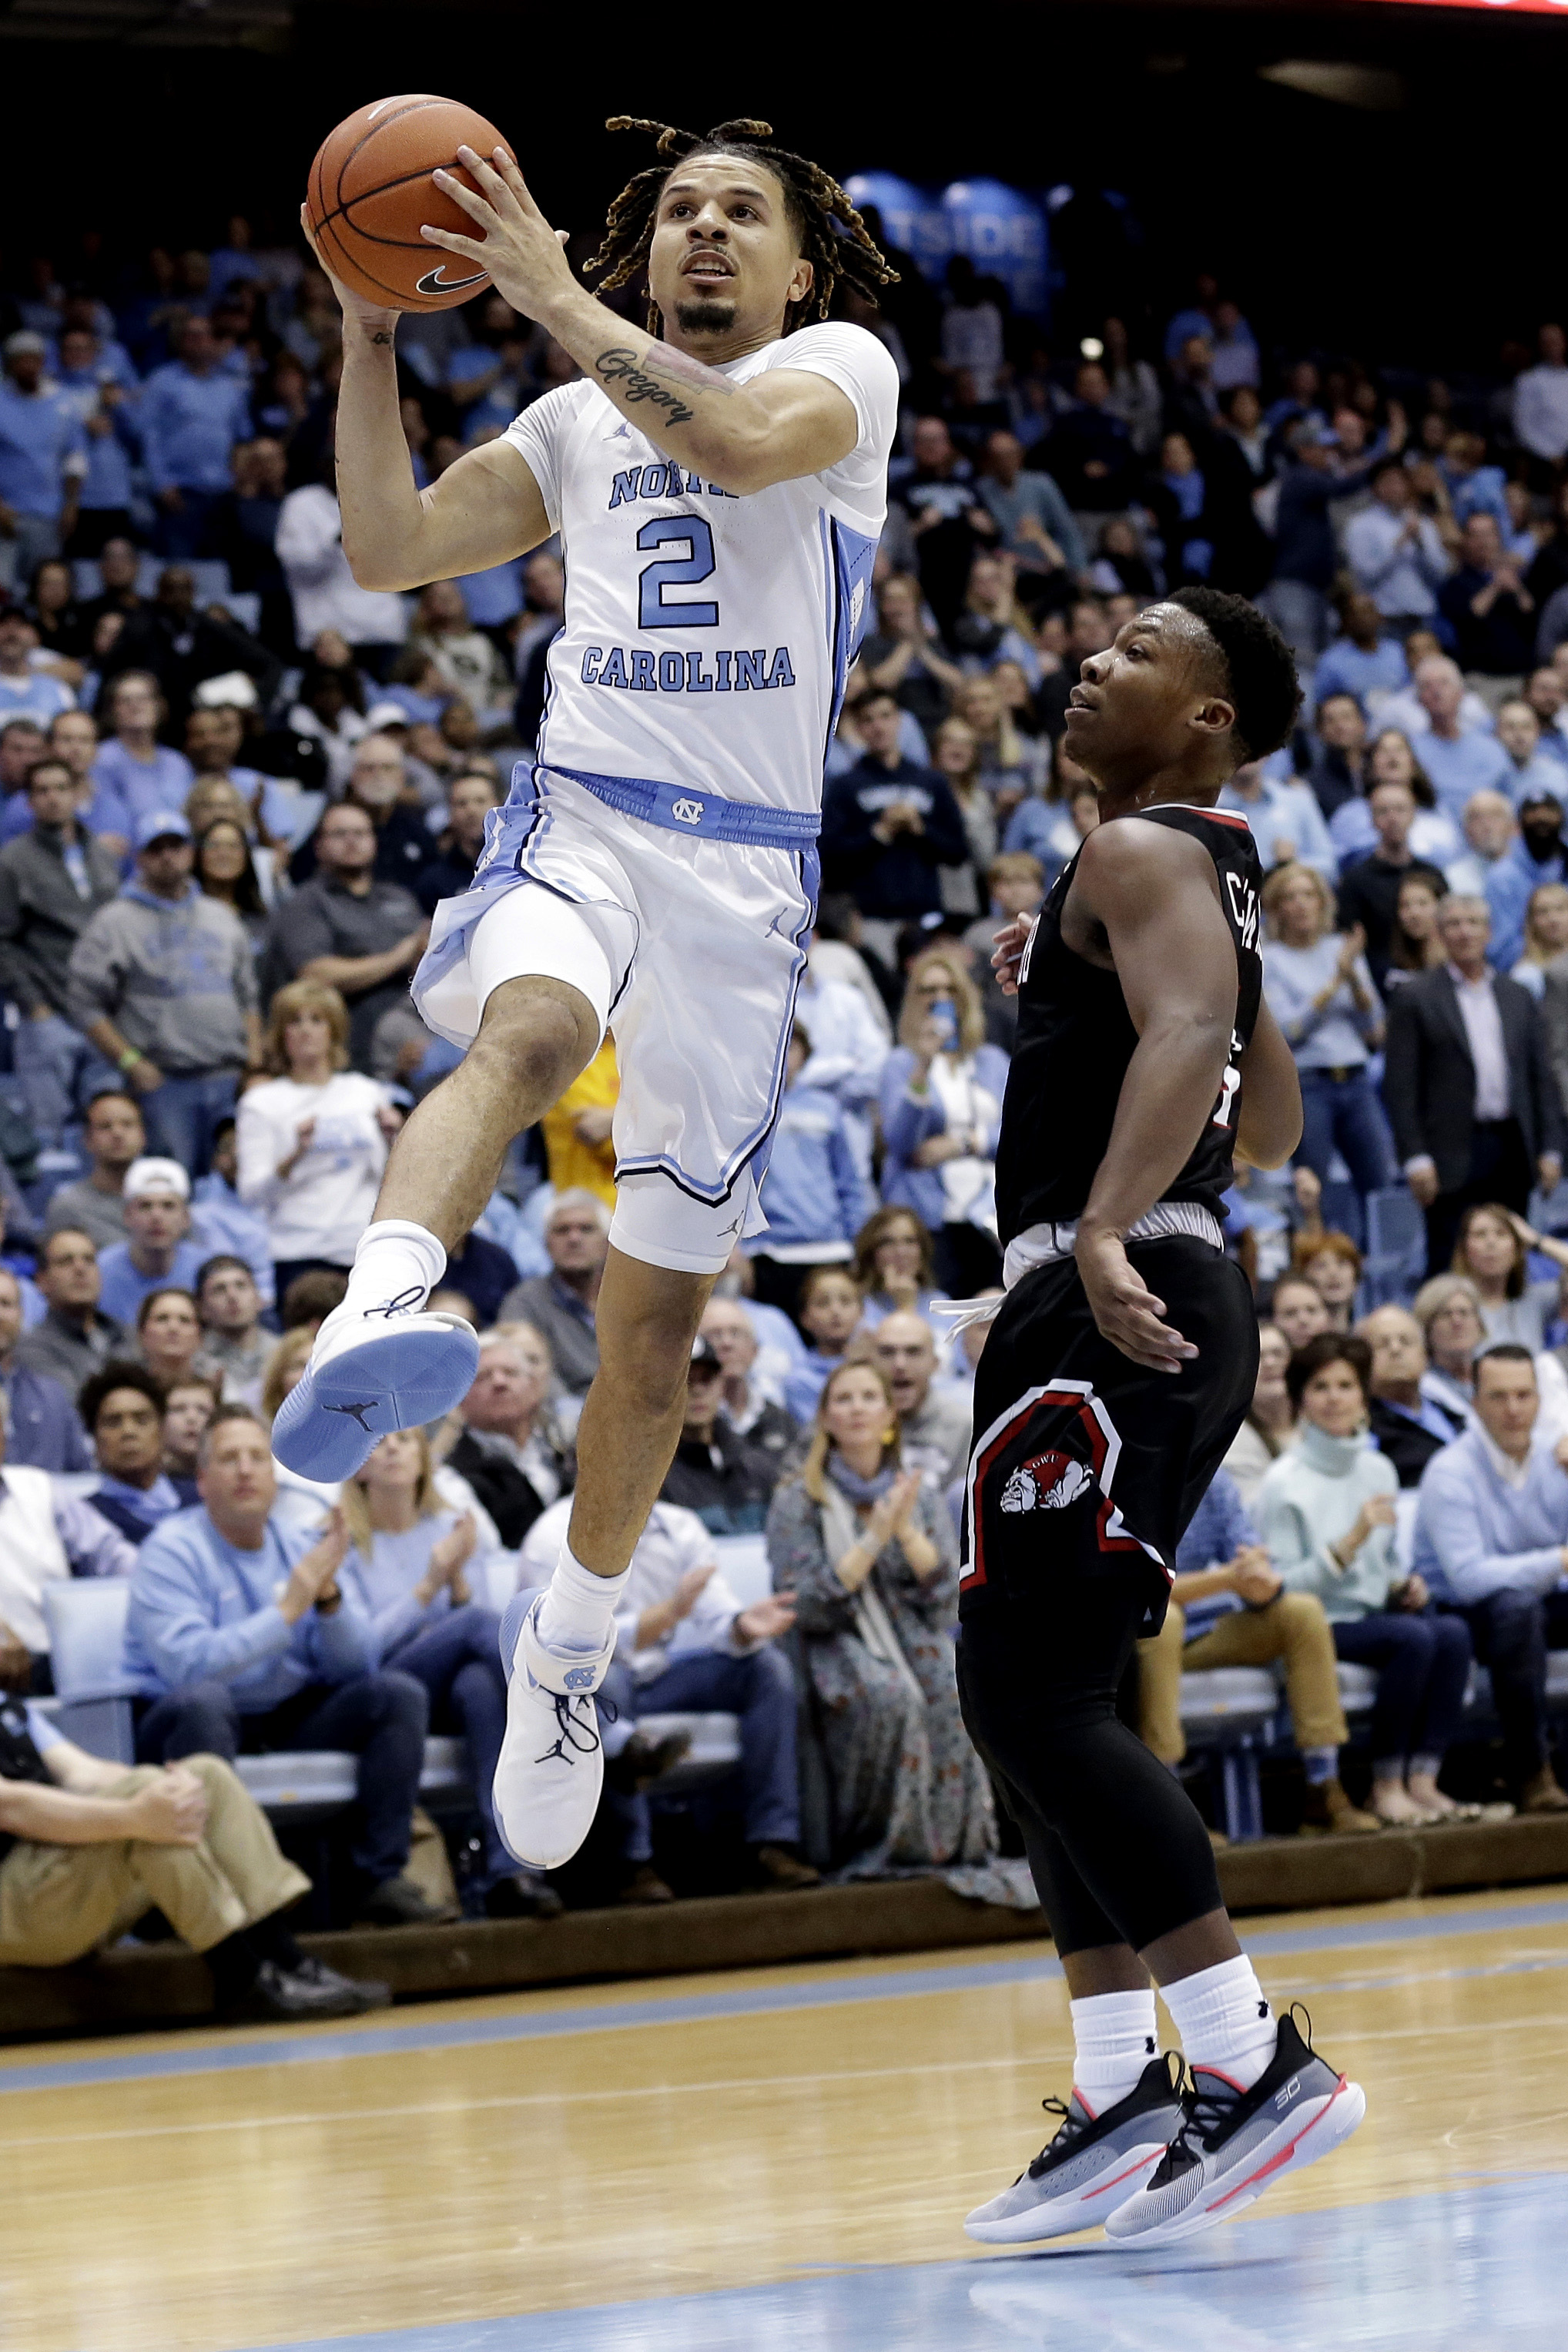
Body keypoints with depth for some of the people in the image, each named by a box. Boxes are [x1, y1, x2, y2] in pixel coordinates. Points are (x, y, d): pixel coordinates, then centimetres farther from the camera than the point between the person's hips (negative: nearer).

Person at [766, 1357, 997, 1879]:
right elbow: (806, 1607, -9)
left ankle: (949, 1842, -22)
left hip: (914, 1637, 3)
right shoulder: (798, 1501, 2)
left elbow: (943, 1594, 3)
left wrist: (906, 1530, -11)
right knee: (888, 1695, -37)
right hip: (839, 1646, -3)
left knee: (952, 1685, -32)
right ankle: (878, 1849, -26)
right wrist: (874, 1538, -15)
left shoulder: (921, 1495, 12)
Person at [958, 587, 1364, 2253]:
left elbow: (1191, 1031, -29)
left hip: (1108, 1310, -10)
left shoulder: (1141, 853, -8)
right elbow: (1268, 1128, 32)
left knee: (1027, 1697, -14)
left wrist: (1107, 1228, -44)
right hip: (1158, 1308, 10)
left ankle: (1252, 2061, -16)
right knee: (1043, 1706, 12)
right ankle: (1123, 2098, 13)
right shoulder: (1209, 872, 22)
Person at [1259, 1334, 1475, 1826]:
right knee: (1413, 1638, -31)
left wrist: (1402, 1586, 1)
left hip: (1373, 1614, 6)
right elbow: (1281, 1586, -15)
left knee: (1452, 1632, -24)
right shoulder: (1283, 1483, -8)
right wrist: (1351, 1541, -22)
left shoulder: (1379, 1471, 12)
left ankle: (1423, 1779, -23)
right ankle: (1386, 1786, -22)